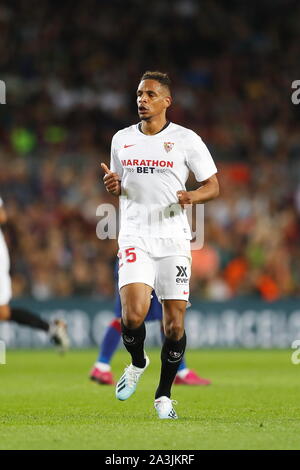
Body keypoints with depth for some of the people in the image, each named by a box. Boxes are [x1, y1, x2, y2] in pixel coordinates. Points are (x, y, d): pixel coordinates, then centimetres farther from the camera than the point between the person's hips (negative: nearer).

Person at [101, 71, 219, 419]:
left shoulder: (186, 140, 0)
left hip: (173, 239, -1)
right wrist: (113, 185, -1)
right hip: (134, 237, 1)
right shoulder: (122, 139, 10)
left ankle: (164, 395, 16)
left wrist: (192, 197, -18)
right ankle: (137, 362, 14)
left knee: (174, 323, 0)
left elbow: (213, 186, 3)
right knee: (133, 314, -17)